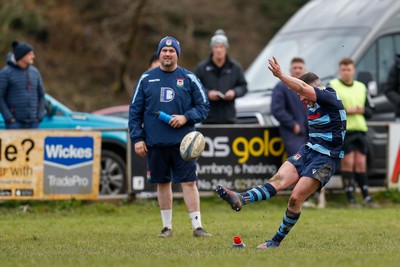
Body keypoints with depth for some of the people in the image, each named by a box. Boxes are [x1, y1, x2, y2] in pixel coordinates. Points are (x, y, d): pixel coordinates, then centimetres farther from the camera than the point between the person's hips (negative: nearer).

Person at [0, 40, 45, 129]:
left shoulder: (35, 72, 8)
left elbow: (41, 94, 15)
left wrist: (39, 116, 4)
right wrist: (9, 118, -12)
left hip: (32, 122, 5)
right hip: (14, 122, -5)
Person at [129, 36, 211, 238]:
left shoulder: (189, 78, 3)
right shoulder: (146, 79, 7)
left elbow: (203, 107, 5)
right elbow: (135, 111, 8)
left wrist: (186, 117, -12)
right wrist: (137, 138, 1)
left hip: (182, 142, -2)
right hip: (155, 143, 2)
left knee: (189, 182, -6)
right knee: (163, 183, 8)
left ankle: (197, 226, -5)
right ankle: (167, 226, 17)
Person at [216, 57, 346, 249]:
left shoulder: (330, 97, -14)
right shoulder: (313, 105, 14)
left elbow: (302, 87, -28)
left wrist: (280, 74, -27)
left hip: (326, 159, -8)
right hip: (308, 151, 8)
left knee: (296, 198, -15)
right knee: (279, 179, -16)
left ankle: (276, 241, -3)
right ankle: (241, 200, -38)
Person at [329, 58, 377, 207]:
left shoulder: (361, 87, 20)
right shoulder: (332, 87, 3)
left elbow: (369, 110, 20)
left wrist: (362, 110, -3)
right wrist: (345, 111, -15)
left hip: (360, 129, 5)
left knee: (361, 163, 4)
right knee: (348, 162, -8)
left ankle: (366, 196, 6)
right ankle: (350, 198, -6)